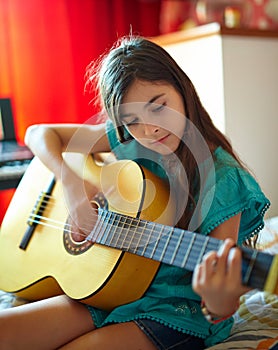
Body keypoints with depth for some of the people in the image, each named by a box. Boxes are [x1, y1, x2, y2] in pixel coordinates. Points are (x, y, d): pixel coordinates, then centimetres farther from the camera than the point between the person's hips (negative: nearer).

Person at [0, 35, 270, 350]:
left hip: (178, 307, -4)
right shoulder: (127, 141, -2)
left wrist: (220, 303, -42)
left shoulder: (222, 178, -17)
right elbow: (38, 133, 5)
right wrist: (72, 182, -14)